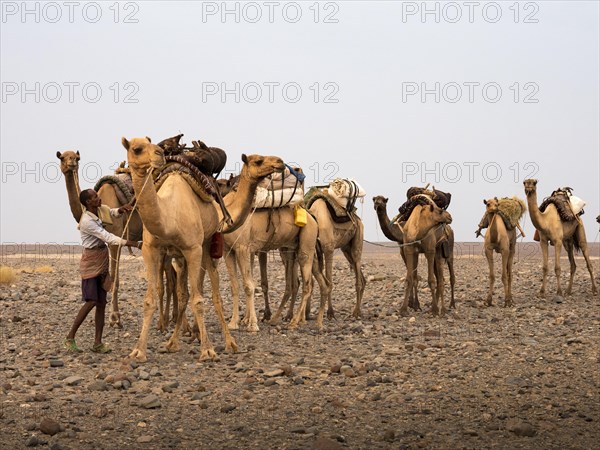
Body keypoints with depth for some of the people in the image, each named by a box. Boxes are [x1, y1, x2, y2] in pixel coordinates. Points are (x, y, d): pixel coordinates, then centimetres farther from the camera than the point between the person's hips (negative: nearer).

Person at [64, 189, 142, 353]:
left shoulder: (98, 213, 5)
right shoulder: (87, 221, -19)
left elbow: (113, 213, 22)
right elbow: (108, 238, -23)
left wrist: (122, 209, -4)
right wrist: (135, 244, -25)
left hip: (102, 262, 8)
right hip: (91, 262, -8)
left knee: (102, 303, 4)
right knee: (91, 301, -11)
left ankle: (98, 343, 6)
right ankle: (70, 337, 0)